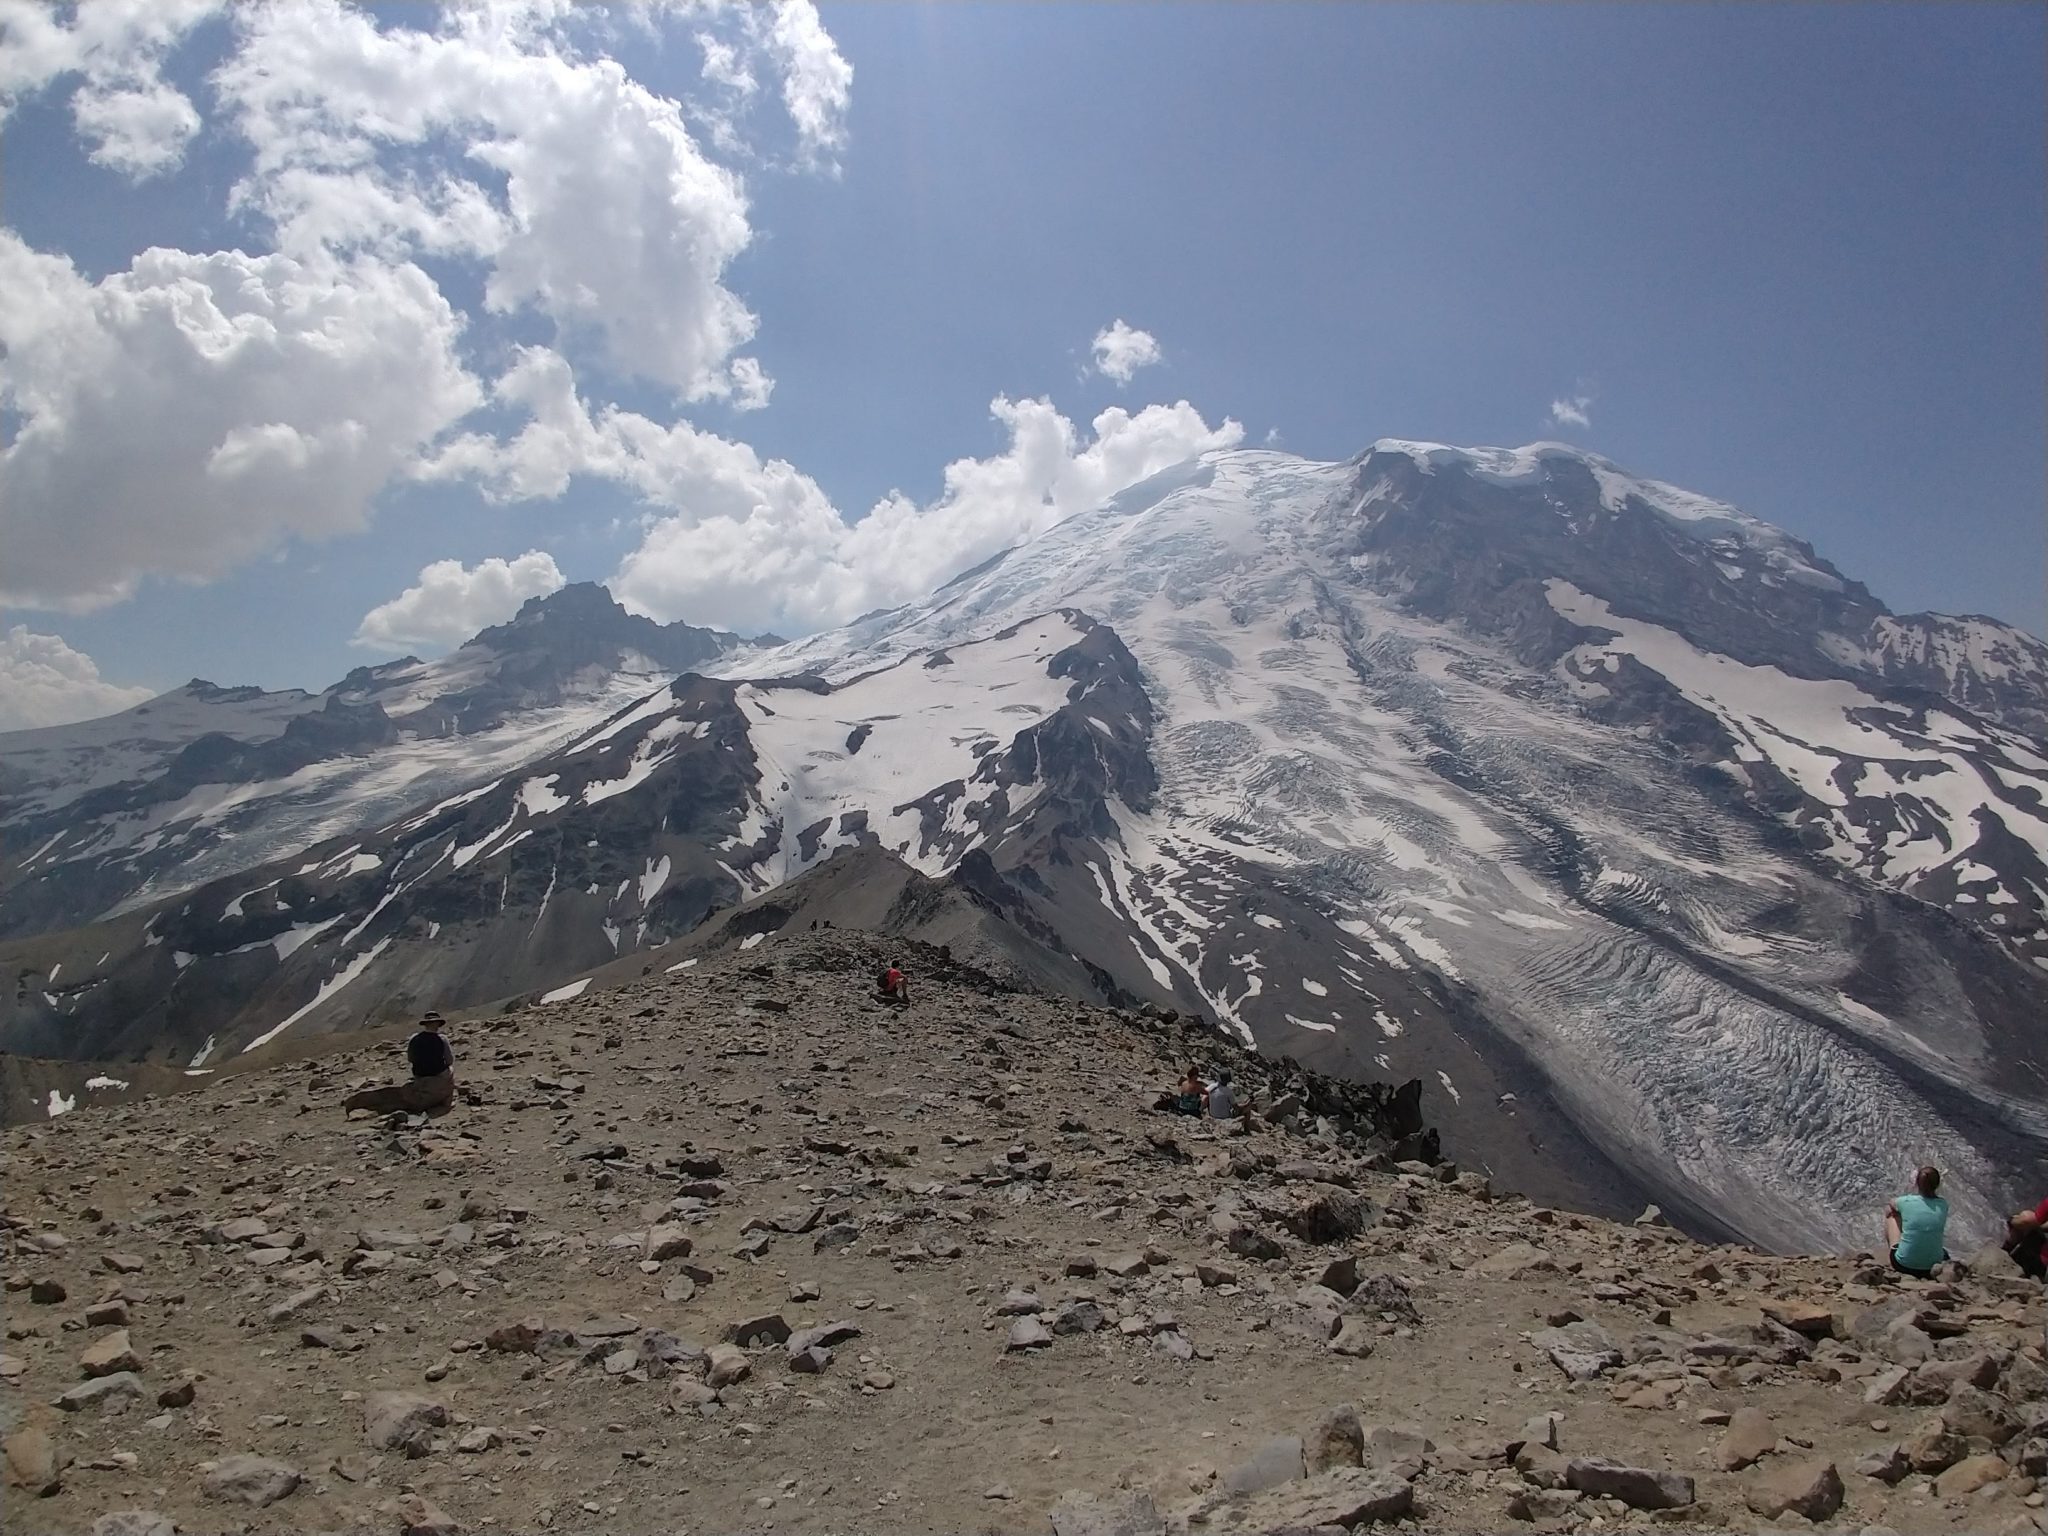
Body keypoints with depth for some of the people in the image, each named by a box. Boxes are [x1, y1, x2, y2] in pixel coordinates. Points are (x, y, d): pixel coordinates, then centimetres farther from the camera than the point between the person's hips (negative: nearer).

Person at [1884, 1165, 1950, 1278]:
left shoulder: (1906, 1202, -11)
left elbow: (1891, 1205, 14)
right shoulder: (1943, 1205, -6)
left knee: (1891, 1212, 19)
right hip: (1932, 1267, 3)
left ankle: (1888, 1251, 35)